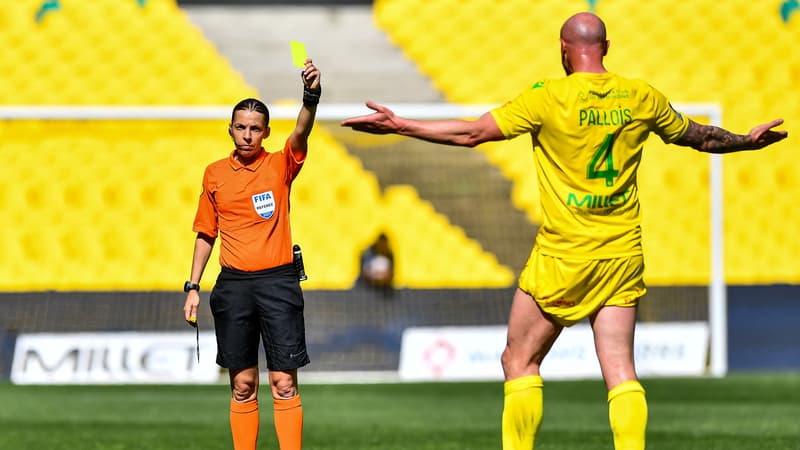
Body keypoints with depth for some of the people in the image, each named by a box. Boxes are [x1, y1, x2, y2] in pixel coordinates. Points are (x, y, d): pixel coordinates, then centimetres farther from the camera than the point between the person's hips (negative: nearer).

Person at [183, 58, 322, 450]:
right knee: (243, 384, 5)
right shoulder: (214, 174, 9)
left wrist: (311, 96, -38)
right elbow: (206, 234, 16)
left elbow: (301, 133, -19)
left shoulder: (280, 166, 1)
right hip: (233, 285, 2)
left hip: (278, 281, -2)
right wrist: (193, 287, 10)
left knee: (284, 382, -5)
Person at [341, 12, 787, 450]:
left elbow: (473, 133, -9)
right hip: (623, 251, 4)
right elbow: (698, 135, 19)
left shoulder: (548, 97, -9)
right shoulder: (642, 98, 3)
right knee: (620, 370, 2)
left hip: (563, 256, -4)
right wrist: (749, 140, 39)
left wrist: (399, 125, -2)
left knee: (519, 362, 9)